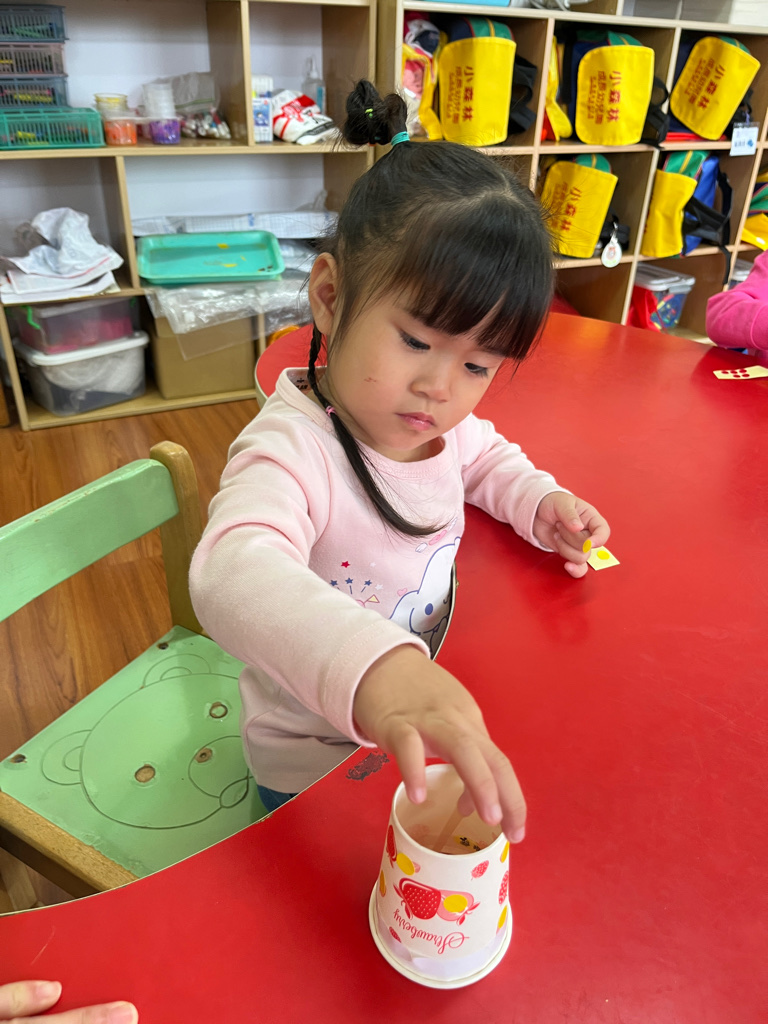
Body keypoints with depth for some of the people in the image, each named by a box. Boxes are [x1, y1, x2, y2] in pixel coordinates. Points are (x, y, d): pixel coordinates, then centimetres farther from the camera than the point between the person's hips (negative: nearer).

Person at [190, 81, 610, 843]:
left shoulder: (443, 423, -9)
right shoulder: (293, 449, -34)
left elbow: (486, 459, 14)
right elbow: (234, 574, -54)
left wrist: (541, 503, -6)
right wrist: (376, 670, -71)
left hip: (419, 727, 7)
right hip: (314, 764, -6)